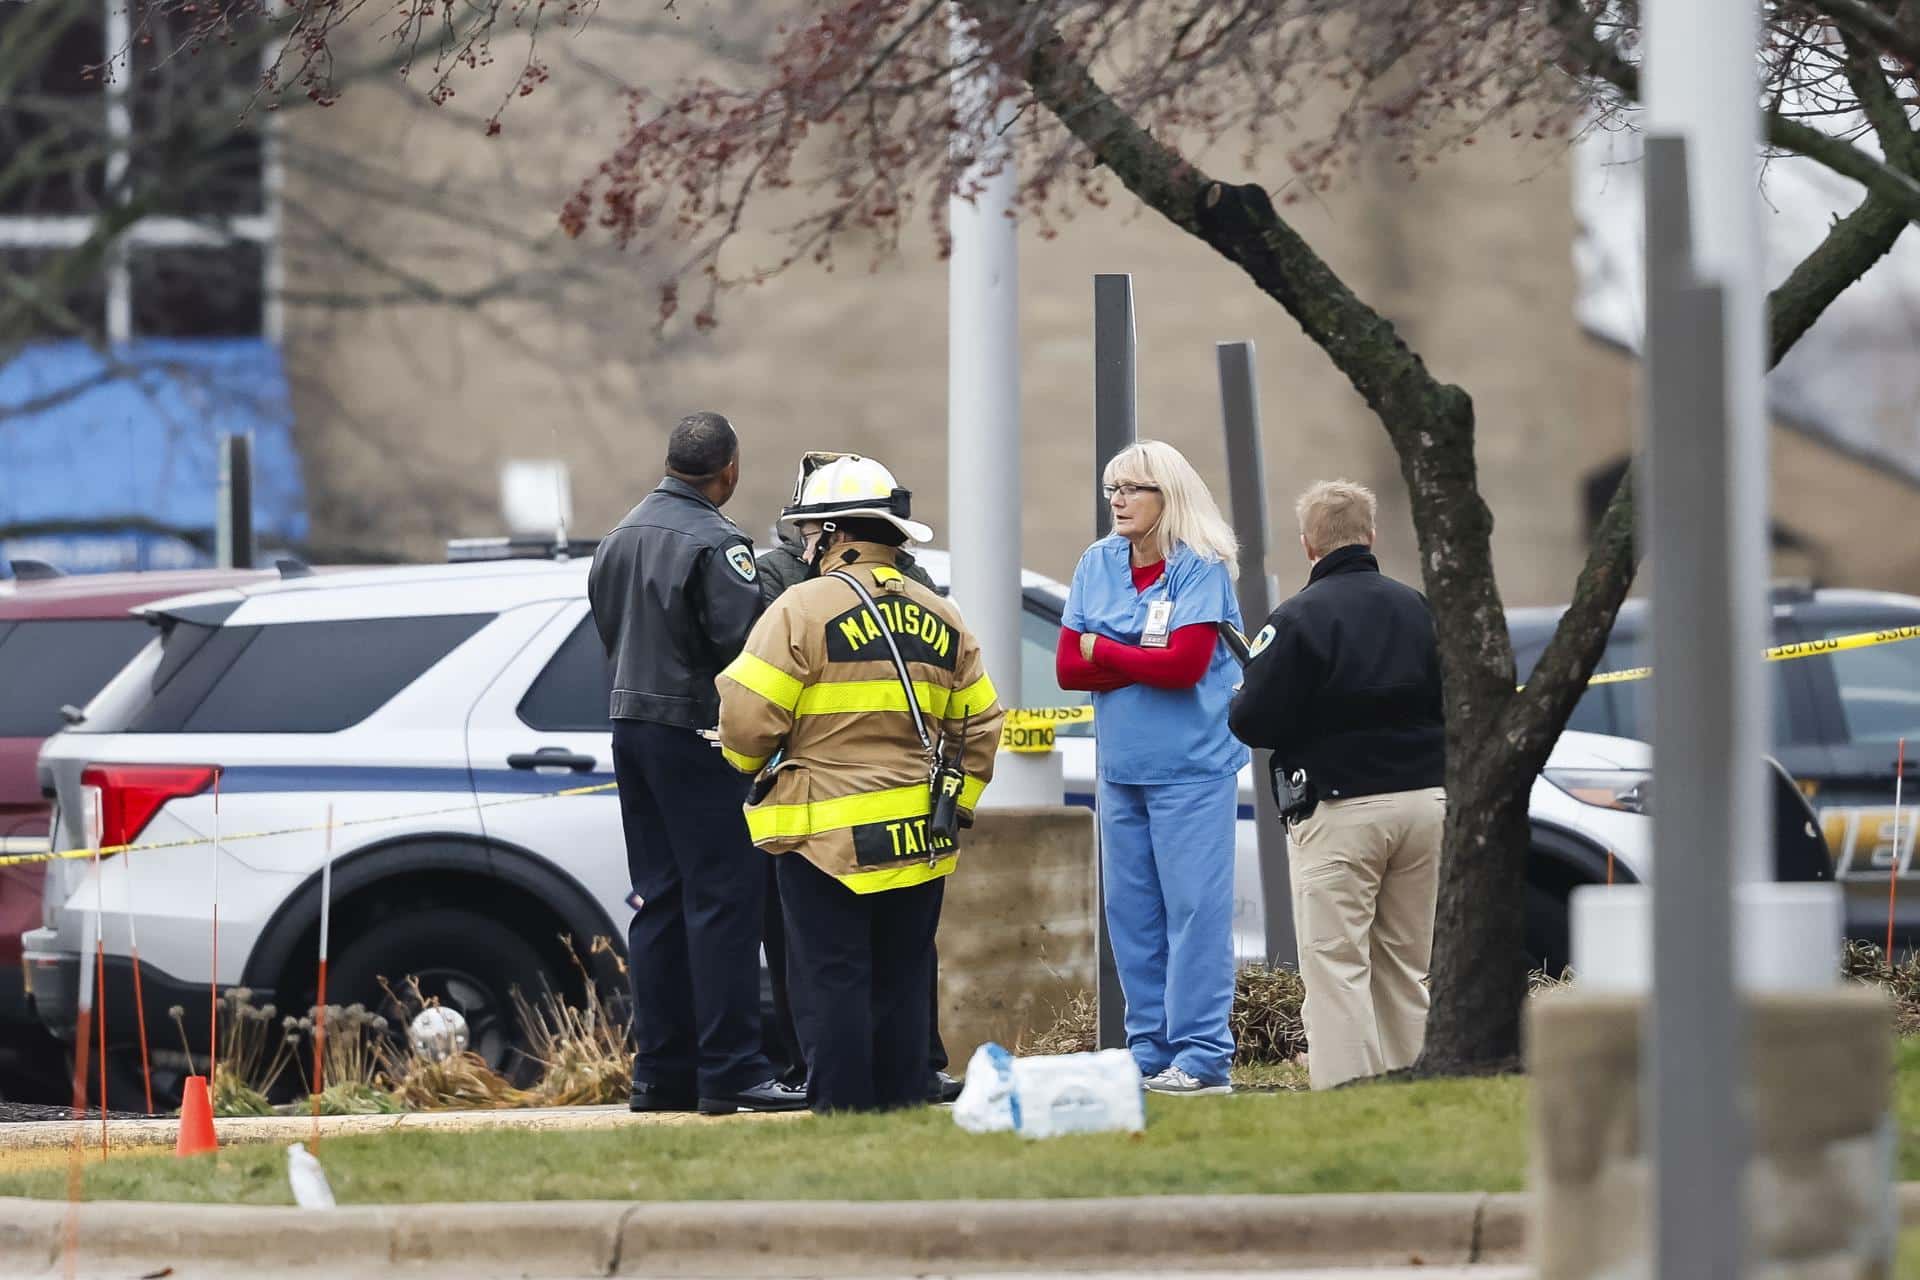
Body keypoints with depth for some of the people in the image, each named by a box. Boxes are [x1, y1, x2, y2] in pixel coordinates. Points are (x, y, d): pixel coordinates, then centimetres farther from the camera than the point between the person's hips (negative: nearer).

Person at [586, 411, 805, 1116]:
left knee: (659, 899, 11)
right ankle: (729, 1070, -12)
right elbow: (744, 638, -20)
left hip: (631, 726, 9)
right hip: (694, 734, -9)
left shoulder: (621, 536, 14)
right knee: (724, 898, -8)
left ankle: (661, 1070, 11)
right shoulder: (713, 542, -15)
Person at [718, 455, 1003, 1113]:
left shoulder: (803, 609, -9)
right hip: (920, 841, 6)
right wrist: (957, 800, 25)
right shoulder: (939, 620, 11)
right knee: (902, 981, 11)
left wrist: (748, 764, 9)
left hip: (829, 835, -6)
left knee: (833, 982, -3)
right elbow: (980, 724, 16)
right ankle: (901, 1108, 13)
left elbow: (748, 716, -12)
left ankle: (842, 1112, -5)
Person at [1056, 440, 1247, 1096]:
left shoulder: (1201, 568, -7)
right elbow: (1068, 668, 2)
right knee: (1131, 913, 8)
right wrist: (1146, 661, -11)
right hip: (1120, 767, 6)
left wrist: (1103, 652, -5)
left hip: (1191, 770, -6)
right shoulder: (1098, 565, 9)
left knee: (1194, 907, -6)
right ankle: (1149, 1051, 14)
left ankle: (1203, 1057, -5)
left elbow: (1184, 665, -17)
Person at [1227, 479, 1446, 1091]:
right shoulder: (1418, 607, 7)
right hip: (1422, 801, 6)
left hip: (1340, 811, -6)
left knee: (1336, 965, -6)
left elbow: (1253, 721, -13)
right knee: (1406, 967, 13)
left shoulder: (1298, 618, -10)